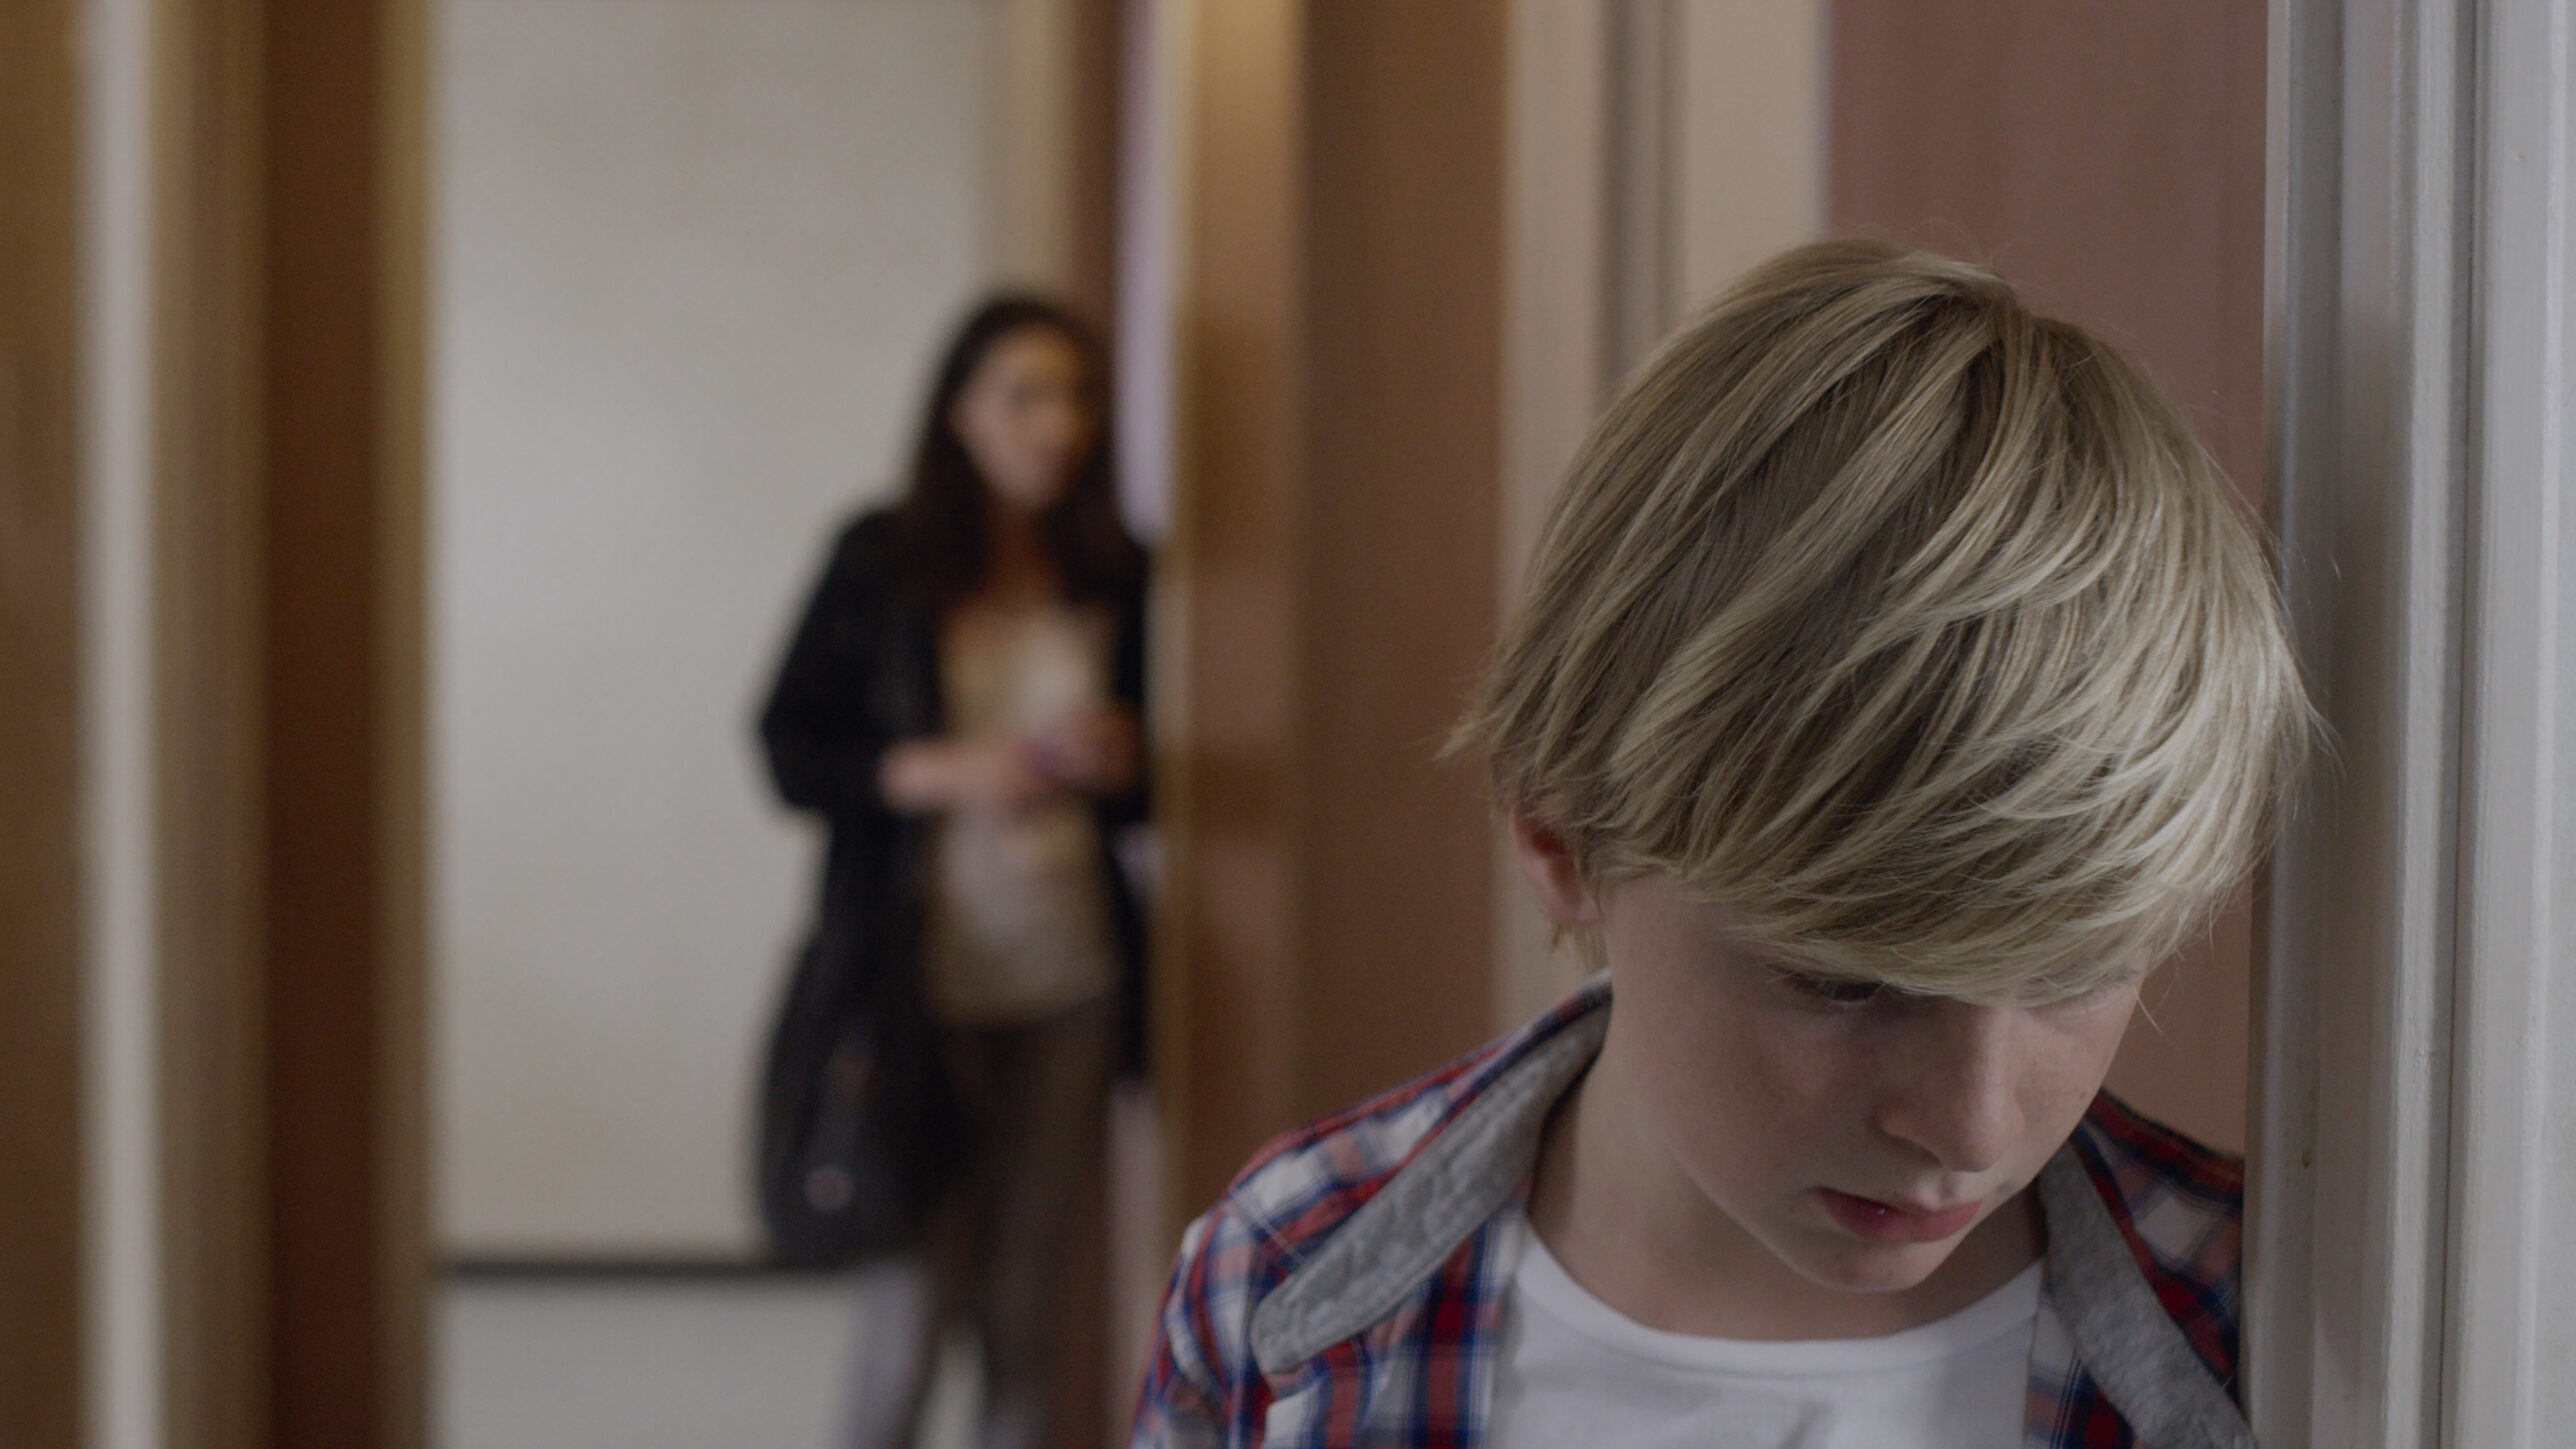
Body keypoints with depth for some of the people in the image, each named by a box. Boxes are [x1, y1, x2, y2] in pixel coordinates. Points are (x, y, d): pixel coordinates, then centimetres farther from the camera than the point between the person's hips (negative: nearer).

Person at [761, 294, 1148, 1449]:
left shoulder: (1118, 582, 7)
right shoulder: (879, 562, -1)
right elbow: (789, 747, -2)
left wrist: (1121, 764, -7)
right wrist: (938, 771, -15)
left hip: (1069, 976, 3)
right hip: (919, 973, -3)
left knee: (1026, 1292, 5)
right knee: (919, 1286, -2)